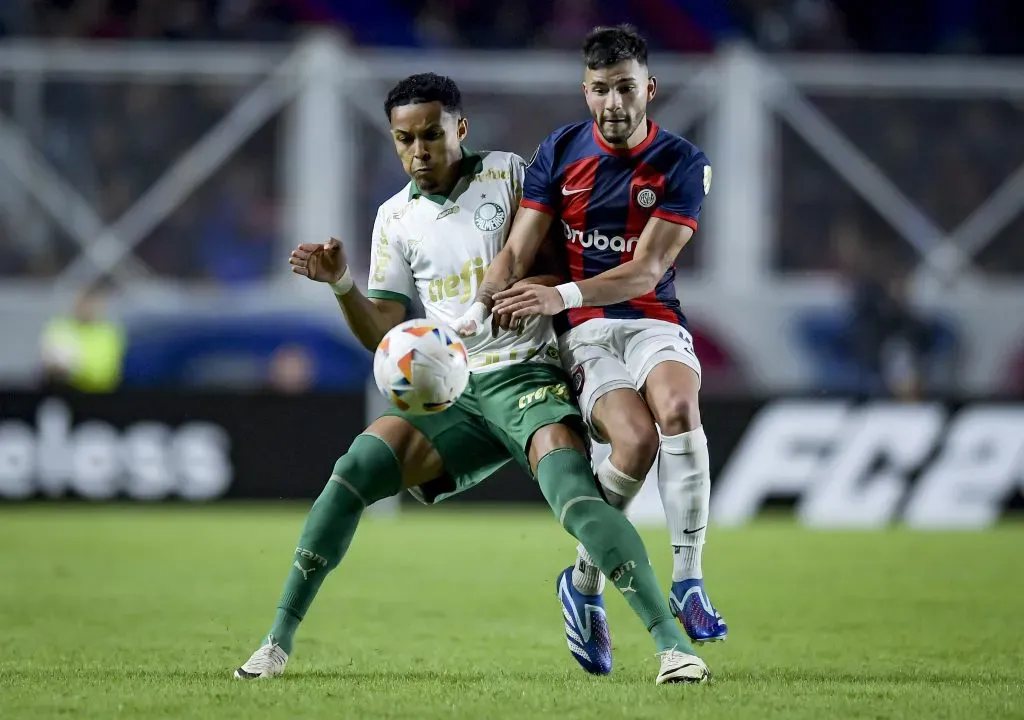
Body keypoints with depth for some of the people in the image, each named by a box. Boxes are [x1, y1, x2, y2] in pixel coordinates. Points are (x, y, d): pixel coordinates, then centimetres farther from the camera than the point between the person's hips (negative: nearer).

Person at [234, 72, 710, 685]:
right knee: (357, 469, -16)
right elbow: (384, 333, 11)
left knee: (574, 495, -28)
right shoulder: (396, 218, 13)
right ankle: (279, 642, -9)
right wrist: (342, 285, -6)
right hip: (451, 391, 4)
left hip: (527, 375, -3)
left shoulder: (508, 175, 4)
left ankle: (673, 642, -28)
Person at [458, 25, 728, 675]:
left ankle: (689, 584, -25)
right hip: (582, 332, 0)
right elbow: (519, 250, 3)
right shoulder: (560, 152, 5)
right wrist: (479, 311, -17)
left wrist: (563, 295, -24)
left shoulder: (682, 164, -1)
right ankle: (584, 585, -6)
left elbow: (647, 268, -10)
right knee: (637, 440, -29)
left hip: (654, 320, 0)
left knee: (678, 406, -35)